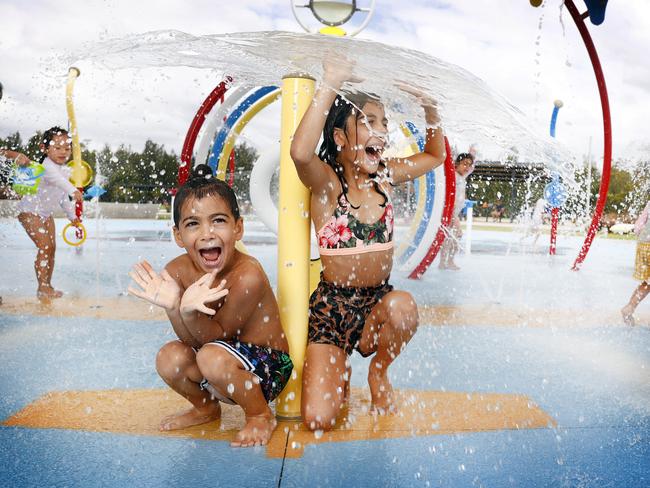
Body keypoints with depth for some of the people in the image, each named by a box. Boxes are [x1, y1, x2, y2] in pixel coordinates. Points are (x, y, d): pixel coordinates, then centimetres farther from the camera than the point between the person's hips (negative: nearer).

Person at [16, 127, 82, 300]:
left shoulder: (66, 170, 5)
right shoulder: (47, 166, -23)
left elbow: (63, 197, 18)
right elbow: (56, 178, -48)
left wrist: (72, 216, 21)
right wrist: (73, 190, -65)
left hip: (46, 213, 9)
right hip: (30, 211, -9)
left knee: (52, 248, 7)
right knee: (44, 247, -15)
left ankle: (47, 286, 16)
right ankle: (42, 288, -8)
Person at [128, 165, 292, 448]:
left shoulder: (247, 275, -29)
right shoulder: (176, 272, -12)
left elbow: (219, 335, -20)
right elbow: (193, 340, -12)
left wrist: (190, 313, -40)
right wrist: (174, 307, -32)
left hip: (269, 367, -6)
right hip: (227, 362, 6)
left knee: (212, 356, -31)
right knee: (170, 357, -17)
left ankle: (261, 416, -2)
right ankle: (206, 408, 17)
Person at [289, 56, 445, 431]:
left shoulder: (385, 176, 2)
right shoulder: (327, 182, -14)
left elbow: (435, 155, 18)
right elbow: (301, 152, -38)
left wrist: (429, 107, 2)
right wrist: (331, 85, -34)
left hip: (378, 301, 4)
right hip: (333, 304, -4)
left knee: (403, 306, -35)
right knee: (319, 421, -12)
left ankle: (379, 370, -1)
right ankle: (339, 372, 25)